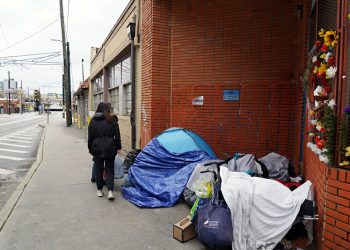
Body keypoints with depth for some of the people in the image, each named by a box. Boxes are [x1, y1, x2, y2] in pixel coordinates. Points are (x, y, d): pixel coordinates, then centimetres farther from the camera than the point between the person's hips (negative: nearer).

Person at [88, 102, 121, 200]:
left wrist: (90, 149, 14)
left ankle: (99, 190, 23)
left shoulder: (93, 121, 3)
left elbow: (90, 137, 6)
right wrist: (118, 147, 9)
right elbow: (117, 135, 0)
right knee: (109, 170, 6)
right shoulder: (112, 120, -1)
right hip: (110, 148, -1)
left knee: (99, 169, 13)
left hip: (97, 149, 1)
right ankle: (110, 191, -5)